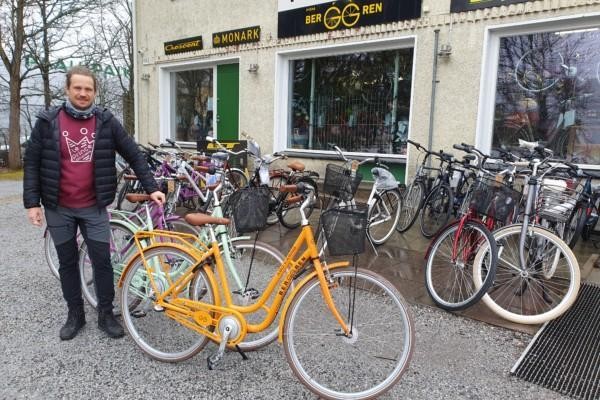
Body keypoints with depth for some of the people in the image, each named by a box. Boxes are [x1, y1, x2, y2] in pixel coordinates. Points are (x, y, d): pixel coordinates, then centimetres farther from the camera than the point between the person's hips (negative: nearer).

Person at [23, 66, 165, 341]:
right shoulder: (48, 122, -3)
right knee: (67, 263, 12)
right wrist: (32, 202, -5)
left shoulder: (106, 121, -2)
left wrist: (151, 188, -7)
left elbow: (133, 155, 0)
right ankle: (75, 314, 28)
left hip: (94, 207, 0)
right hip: (58, 208, 1)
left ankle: (106, 314, 19)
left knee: (102, 260, 3)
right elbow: (32, 162, 1)